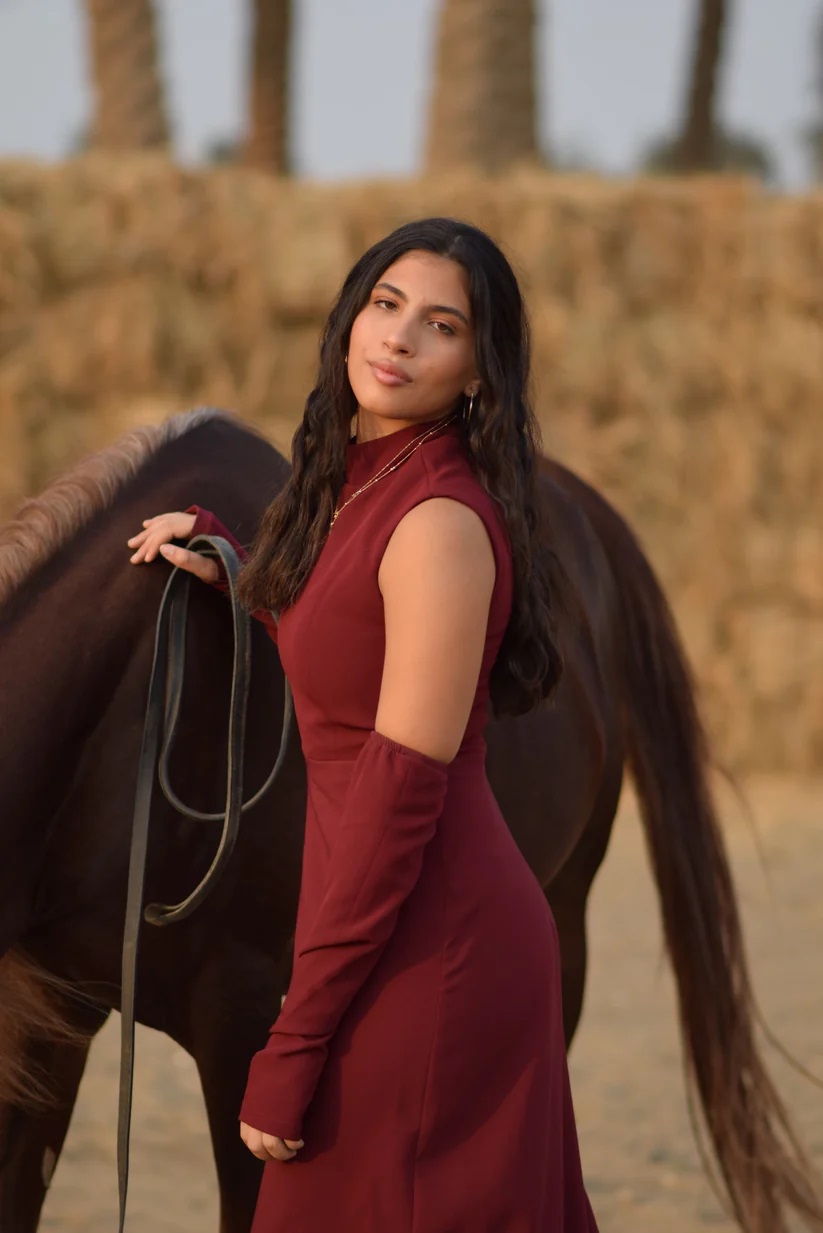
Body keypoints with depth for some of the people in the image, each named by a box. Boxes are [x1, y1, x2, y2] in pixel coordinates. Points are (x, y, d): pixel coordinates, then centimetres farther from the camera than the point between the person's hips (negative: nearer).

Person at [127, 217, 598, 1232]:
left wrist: (293, 1045, -20)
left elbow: (401, 785, -21)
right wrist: (227, 570, 19)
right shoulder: (362, 485, 10)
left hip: (426, 950, -9)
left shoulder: (442, 521, -19)